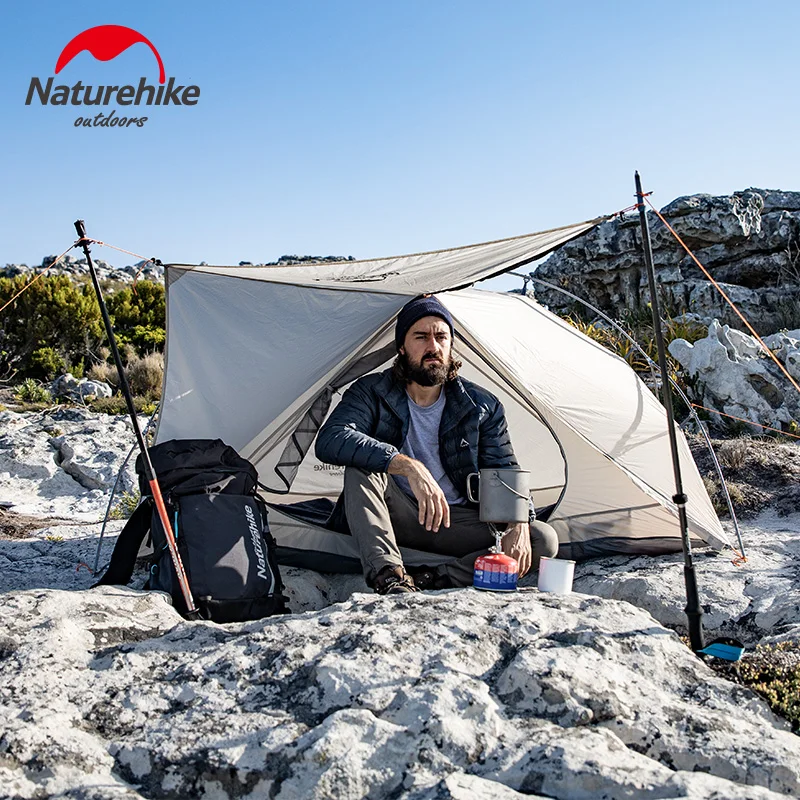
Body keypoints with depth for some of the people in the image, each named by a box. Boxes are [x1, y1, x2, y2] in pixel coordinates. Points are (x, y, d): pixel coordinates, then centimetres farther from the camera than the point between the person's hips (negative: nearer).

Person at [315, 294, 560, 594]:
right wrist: (409, 466, -42)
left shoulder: (483, 406, -5)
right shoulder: (373, 392, -12)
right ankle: (389, 577, -39)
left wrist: (518, 525, -25)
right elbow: (329, 441, -30)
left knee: (544, 540, -20)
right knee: (361, 462, -31)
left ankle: (429, 580, -27)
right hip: (394, 516, -2)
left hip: (458, 520, 2)